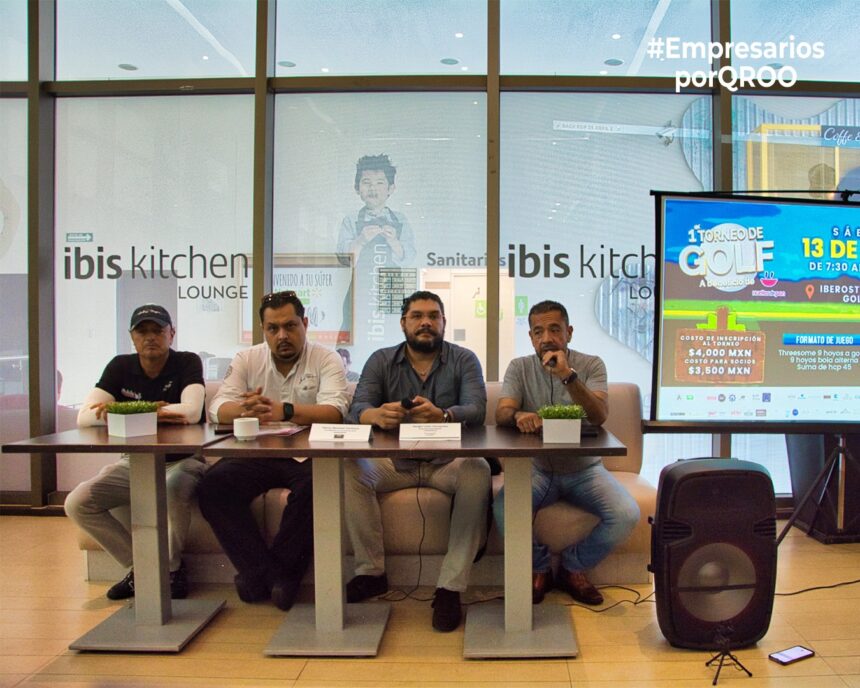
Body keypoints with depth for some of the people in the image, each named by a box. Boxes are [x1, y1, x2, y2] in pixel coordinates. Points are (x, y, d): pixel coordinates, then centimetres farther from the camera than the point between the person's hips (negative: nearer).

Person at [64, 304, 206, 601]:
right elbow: (84, 416, -10)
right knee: (77, 503, -15)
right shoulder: (120, 367, 2)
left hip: (180, 462, -4)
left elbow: (192, 411, -25)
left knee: (172, 489, -37)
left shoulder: (187, 363, -8)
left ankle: (171, 568, -9)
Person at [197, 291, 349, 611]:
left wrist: (284, 411, -35)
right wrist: (244, 409, -28)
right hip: (257, 453, 3)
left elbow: (334, 412, -17)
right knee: (213, 486, -21)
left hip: (306, 455, -3)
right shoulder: (247, 360, 9)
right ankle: (270, 573, -14)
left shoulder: (326, 359, -1)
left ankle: (267, 572, -14)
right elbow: (217, 409, -3)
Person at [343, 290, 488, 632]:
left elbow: (476, 409, -15)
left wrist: (442, 415, -39)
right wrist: (377, 415, -35)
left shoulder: (463, 360, 1)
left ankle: (450, 587, -25)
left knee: (478, 471, -32)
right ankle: (371, 572, -10)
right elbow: (357, 408, -9)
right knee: (350, 468, -25)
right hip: (395, 461, 2)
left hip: (448, 461, -1)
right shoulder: (381, 361, 6)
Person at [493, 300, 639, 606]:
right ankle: (539, 569, 3)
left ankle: (573, 568, 5)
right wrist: (519, 415, -36)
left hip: (584, 468, 0)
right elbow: (501, 414, -11)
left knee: (626, 515, -24)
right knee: (502, 509, -29)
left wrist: (568, 376, -32)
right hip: (537, 468, 0)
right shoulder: (519, 368, 3)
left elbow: (599, 416, -18)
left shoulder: (591, 365, -2)